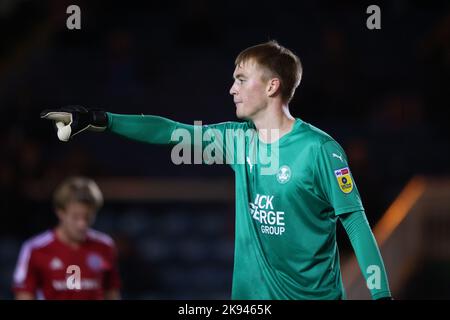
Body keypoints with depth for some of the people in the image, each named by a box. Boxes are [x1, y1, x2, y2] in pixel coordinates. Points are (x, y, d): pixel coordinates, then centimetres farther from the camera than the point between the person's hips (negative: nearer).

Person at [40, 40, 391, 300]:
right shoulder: (239, 138, 3)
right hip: (253, 291, 5)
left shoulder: (319, 149, -14)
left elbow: (355, 221, -14)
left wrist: (381, 293, -19)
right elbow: (171, 131, 5)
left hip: (313, 293, -5)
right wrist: (98, 120, 1)